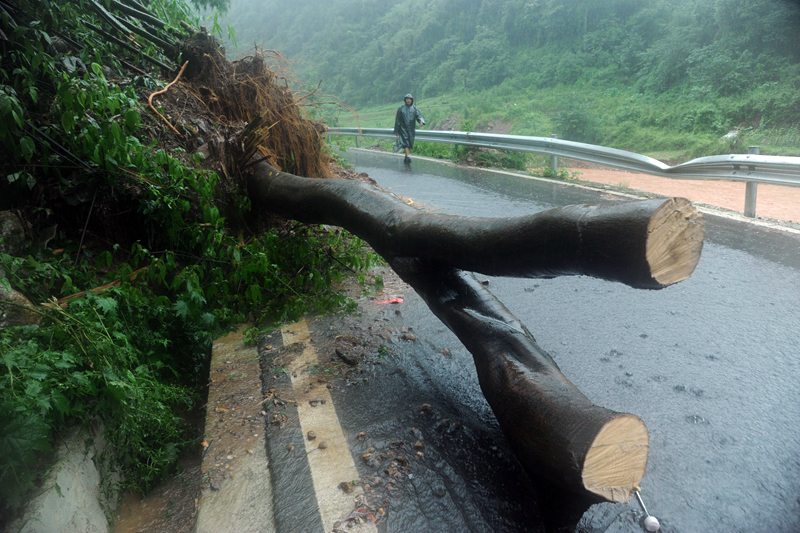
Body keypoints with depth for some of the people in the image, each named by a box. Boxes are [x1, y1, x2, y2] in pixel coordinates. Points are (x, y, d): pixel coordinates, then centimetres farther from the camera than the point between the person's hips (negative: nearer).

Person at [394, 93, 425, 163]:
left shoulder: (414, 108, 8)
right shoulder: (401, 108, 2)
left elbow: (419, 115, -4)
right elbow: (397, 120, 3)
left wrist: (421, 121, -28)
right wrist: (396, 131, 1)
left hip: (411, 129, 3)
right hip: (403, 128, -3)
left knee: (409, 143, 8)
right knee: (406, 142, -16)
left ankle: (406, 157, 20)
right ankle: (408, 157, -26)